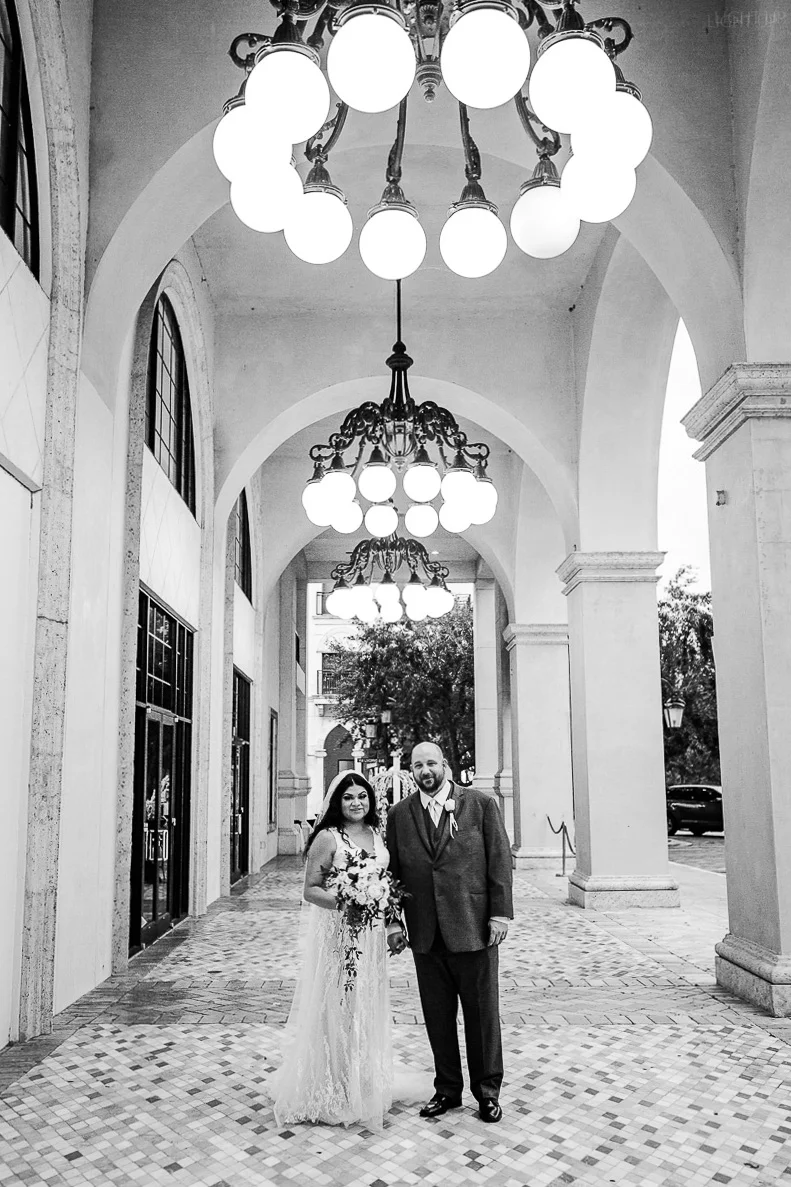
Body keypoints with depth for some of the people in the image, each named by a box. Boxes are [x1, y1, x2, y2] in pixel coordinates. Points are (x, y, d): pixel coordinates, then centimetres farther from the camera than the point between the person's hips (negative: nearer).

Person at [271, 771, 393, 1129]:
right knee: (335, 1010, 1)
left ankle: (366, 1089, 30)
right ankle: (331, 1096, 17)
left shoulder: (378, 836, 8)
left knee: (367, 1011, 15)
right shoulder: (327, 838, -11)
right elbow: (310, 889, -11)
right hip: (335, 932, -6)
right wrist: (341, 902, -26)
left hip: (371, 934, 6)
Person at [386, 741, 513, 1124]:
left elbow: (500, 860, -2)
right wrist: (392, 921, 3)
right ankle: (447, 1089, 28)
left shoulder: (481, 804, -1)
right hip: (425, 933, 2)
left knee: (482, 1013, 8)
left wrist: (500, 913, -8)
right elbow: (393, 871, 8)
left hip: (473, 927, -2)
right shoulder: (399, 815, 6)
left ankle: (487, 1091, 25)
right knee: (437, 1016, 12)